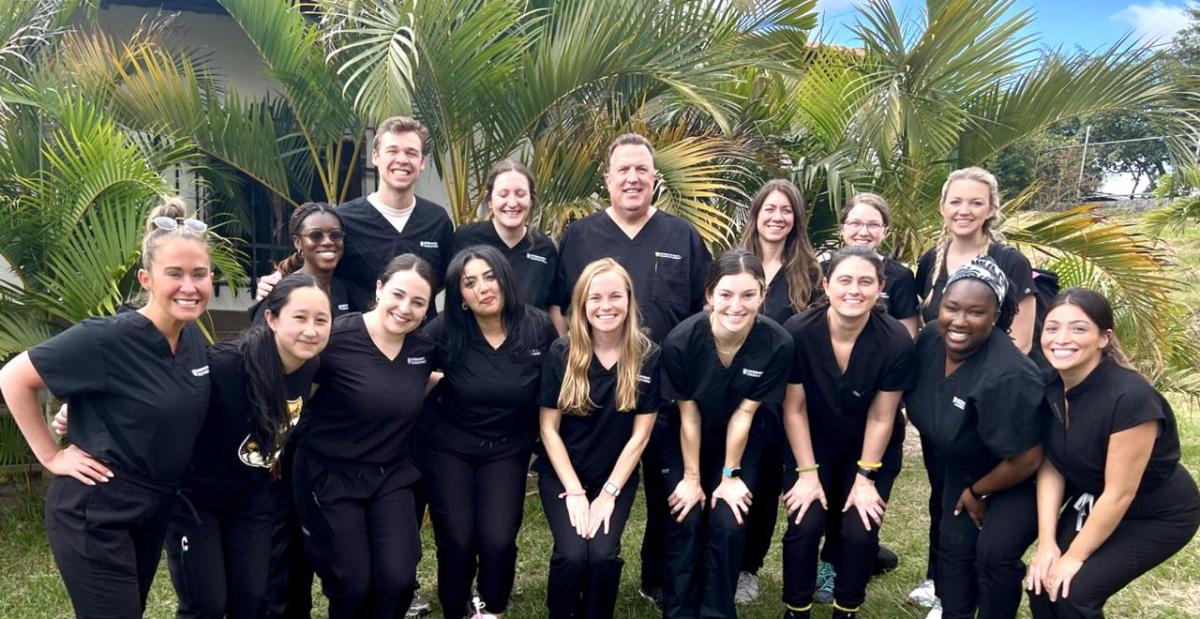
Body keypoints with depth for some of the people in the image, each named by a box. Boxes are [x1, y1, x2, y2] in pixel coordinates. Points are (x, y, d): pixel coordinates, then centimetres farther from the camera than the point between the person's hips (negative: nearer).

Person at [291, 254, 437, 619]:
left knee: (398, 580, -5)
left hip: (392, 476, 4)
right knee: (352, 586, 1)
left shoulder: (426, 345, -2)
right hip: (331, 475, -4)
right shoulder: (337, 336, -18)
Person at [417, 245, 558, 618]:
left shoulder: (538, 327, -10)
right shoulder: (444, 330, -14)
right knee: (456, 542, -3)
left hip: (507, 451, 1)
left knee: (498, 542, -11)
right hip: (447, 449, 0)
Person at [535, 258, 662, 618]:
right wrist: (574, 491, -12)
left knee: (603, 555, -19)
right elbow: (549, 429, -6)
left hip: (617, 475, 1)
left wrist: (608, 493, -10)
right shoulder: (562, 353, -10)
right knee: (572, 554, -19)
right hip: (562, 473, 0)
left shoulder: (648, 356, -10)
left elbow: (640, 435, -7)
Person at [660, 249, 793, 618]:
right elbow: (688, 415, -17)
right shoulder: (680, 341, -28)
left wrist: (730, 476, -10)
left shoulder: (778, 344, -27)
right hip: (686, 442, 0)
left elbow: (744, 413, -17)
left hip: (742, 444, 1)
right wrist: (691, 477, -9)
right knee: (685, 523, -9)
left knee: (727, 526, -9)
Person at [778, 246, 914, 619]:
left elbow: (880, 418, -14)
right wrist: (807, 472, -11)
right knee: (804, 525, -12)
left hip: (871, 447, 0)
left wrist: (866, 477, -8)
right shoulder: (798, 331, -25)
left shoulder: (896, 341, -25)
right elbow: (793, 409, -14)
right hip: (813, 441, 0)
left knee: (860, 531, -9)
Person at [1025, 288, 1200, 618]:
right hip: (1093, 502, 5)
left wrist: (1075, 556, -16)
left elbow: (1120, 494, -25)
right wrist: (1047, 542, -12)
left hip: (1157, 515, -5)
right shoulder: (1051, 386, -13)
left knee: (1072, 593, -15)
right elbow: (1051, 465, -5)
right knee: (1042, 584, -4)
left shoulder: (1129, 397, -32)